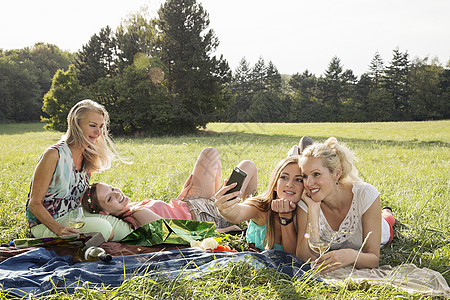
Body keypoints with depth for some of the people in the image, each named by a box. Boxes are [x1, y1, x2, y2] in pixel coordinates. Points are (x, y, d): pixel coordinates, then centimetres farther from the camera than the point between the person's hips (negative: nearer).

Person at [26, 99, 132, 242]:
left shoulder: (88, 157, 6)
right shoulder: (54, 154, -17)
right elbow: (34, 203, -16)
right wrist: (59, 229, -30)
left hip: (73, 217, 7)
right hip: (45, 224, -7)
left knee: (124, 229, -11)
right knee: (102, 228, -29)